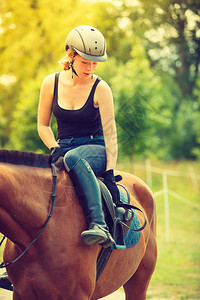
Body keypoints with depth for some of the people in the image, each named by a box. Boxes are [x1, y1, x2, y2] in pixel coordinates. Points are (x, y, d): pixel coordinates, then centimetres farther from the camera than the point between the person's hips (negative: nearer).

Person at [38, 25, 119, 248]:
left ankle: (98, 224, -52)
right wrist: (55, 149, -10)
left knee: (73, 159, -41)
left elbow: (110, 134, -10)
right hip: (63, 147, 4)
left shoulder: (100, 89, -8)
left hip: (95, 149, -3)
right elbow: (43, 126, 9)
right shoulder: (51, 83, 1)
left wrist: (109, 173, -18)